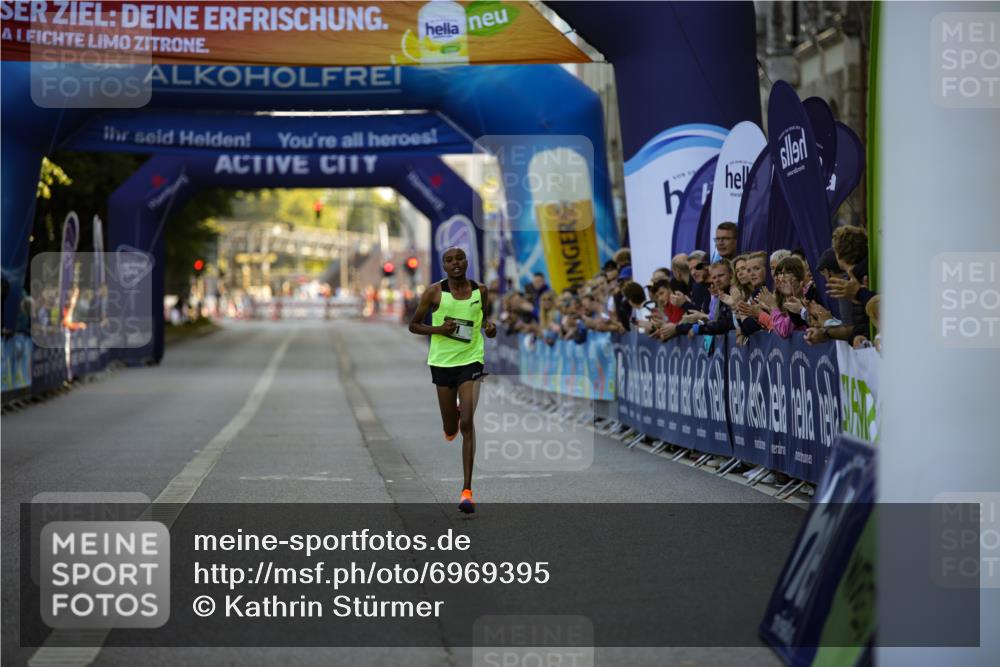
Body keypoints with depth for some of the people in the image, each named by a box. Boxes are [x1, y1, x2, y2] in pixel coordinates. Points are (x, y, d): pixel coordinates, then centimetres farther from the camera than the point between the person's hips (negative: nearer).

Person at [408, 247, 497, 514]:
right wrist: (439, 329, -15)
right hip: (442, 361, 0)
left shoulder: (480, 290, 1)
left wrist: (488, 326, -2)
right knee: (451, 431, 9)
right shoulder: (434, 292, -5)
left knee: (467, 424, -15)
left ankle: (467, 490, -11)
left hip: (471, 360, 0)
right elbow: (413, 325, 3)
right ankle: (453, 417, 51)